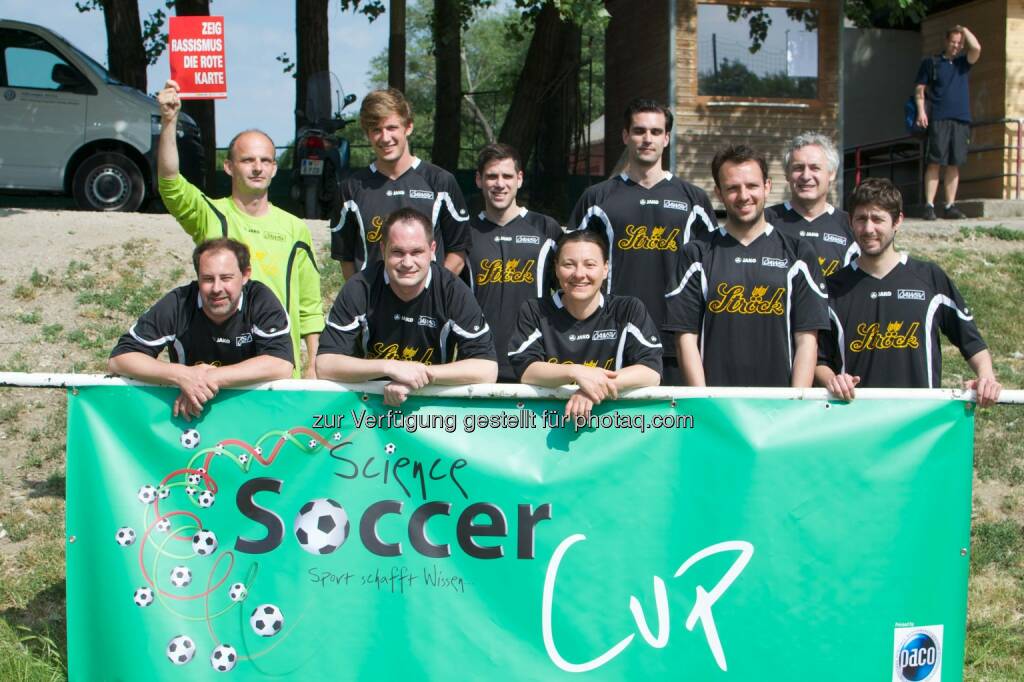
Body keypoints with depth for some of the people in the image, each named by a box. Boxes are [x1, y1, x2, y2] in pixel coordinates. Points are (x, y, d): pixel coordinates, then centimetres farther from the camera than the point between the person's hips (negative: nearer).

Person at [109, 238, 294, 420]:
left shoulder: (261, 301, -13)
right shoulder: (178, 304, -12)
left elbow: (282, 365, -24)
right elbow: (118, 358, -13)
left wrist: (212, 378, -29)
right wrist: (181, 374, -27)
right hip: (187, 415, 2)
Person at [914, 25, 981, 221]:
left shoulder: (964, 63, 16)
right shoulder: (931, 63, 10)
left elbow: (976, 48, -3)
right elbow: (919, 89, 6)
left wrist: (964, 29, 9)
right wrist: (921, 111, -7)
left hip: (961, 120, 3)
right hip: (939, 120, -3)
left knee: (954, 164, 3)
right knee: (935, 162, -8)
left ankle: (950, 206, 6)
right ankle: (929, 205, -10)